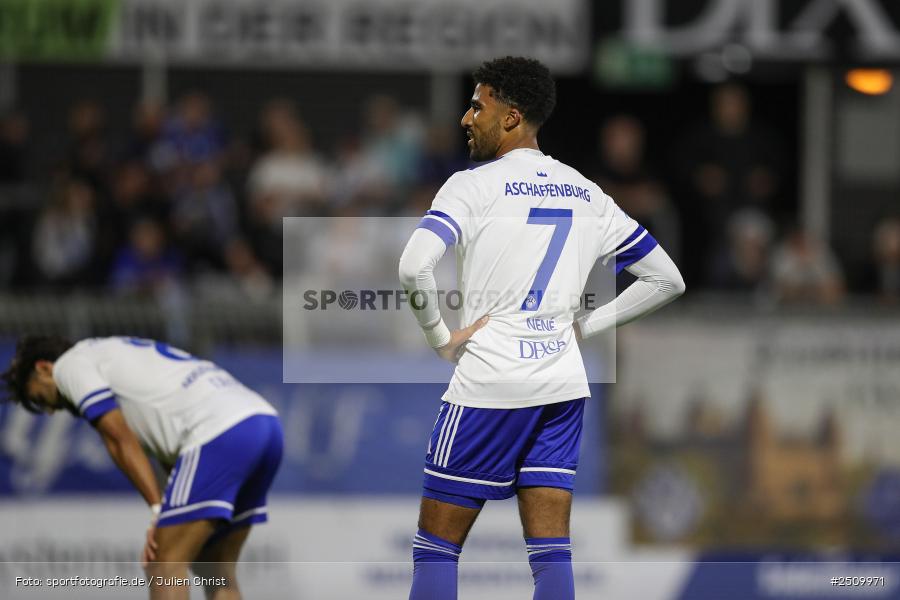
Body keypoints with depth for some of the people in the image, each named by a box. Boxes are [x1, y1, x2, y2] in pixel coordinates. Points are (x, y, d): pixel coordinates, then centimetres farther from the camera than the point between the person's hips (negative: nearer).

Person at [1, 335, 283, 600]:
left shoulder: (70, 364, 10)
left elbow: (120, 440, -2)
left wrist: (158, 508, -3)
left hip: (221, 434, -9)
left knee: (164, 569, -6)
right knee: (216, 572, 15)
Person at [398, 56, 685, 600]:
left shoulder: (475, 185, -7)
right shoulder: (586, 195, 11)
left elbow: (415, 266, -23)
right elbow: (666, 280, 16)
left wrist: (442, 340, -9)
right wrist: (584, 326, 15)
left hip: (489, 382, -5)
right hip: (563, 383, 5)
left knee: (437, 545, 3)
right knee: (552, 551, 4)